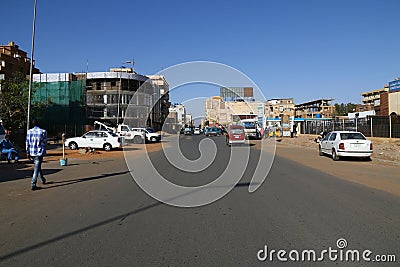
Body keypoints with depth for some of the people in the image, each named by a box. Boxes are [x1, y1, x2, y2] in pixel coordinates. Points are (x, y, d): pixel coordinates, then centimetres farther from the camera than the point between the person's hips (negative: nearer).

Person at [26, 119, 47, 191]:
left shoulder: (29, 131, 2)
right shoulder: (43, 131, -10)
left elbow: (27, 143, 5)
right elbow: (45, 142, -2)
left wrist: (28, 153, 12)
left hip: (32, 152, 5)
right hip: (40, 152, -5)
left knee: (37, 166, 22)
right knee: (36, 169, -2)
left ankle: (42, 180, 36)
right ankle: (33, 185, -6)